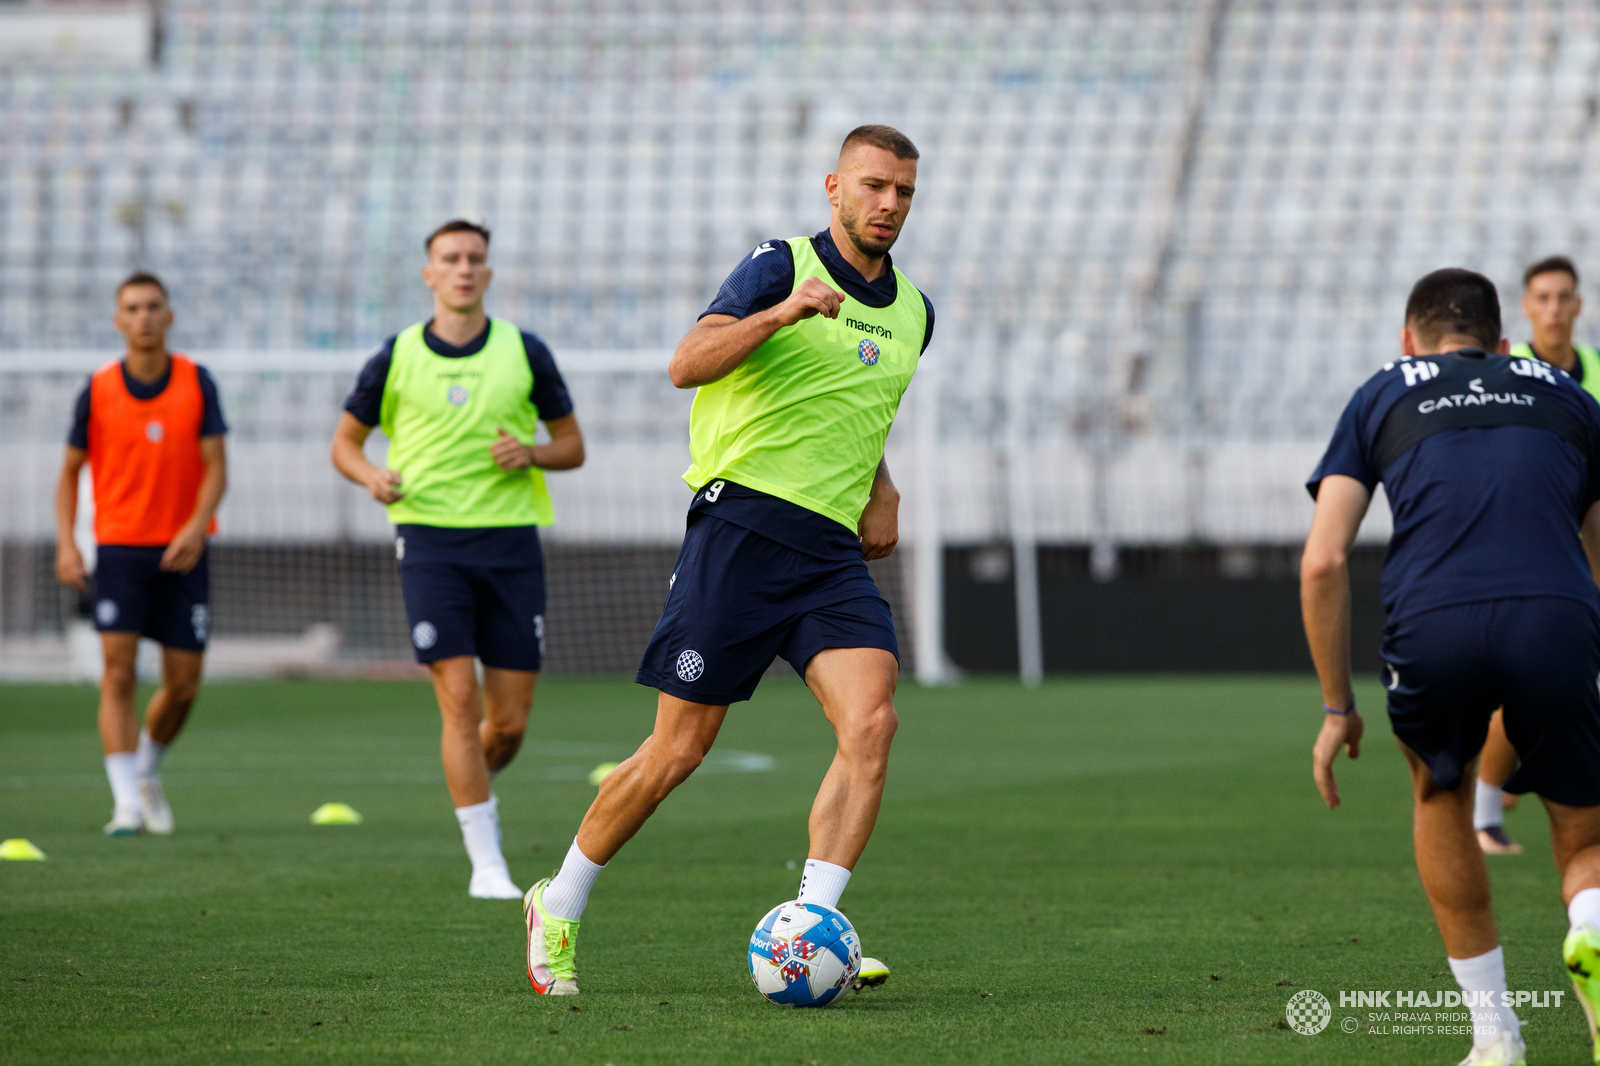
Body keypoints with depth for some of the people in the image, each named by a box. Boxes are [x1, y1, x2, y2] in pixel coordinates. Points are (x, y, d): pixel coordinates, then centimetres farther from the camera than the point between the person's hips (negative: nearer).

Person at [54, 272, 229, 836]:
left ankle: (146, 770, 31)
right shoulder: (98, 389, -1)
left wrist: (197, 526, -22)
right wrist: (66, 543, -6)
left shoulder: (196, 382, -1)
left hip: (182, 554, 1)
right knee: (119, 674, -13)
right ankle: (127, 802, -13)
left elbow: (216, 467, -4)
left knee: (183, 685, 3)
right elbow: (70, 471, 8)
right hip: (119, 547, -1)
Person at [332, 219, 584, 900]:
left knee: (510, 721, 1)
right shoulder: (397, 357, 3)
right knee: (459, 700, -13)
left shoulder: (525, 352, 5)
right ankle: (487, 863, -8)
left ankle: (472, 787, 35)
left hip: (511, 538, 2)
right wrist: (373, 476, -9)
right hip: (430, 541, -2)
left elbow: (573, 445, 11)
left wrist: (533, 453, -11)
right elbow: (345, 441, 13)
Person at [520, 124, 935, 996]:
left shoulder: (913, 312, 17)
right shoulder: (780, 266, -4)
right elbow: (688, 365, -18)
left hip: (832, 549, 5)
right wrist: (783, 312, -32)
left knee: (870, 722, -18)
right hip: (744, 523, -5)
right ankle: (558, 908, 18)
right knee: (678, 748, -2)